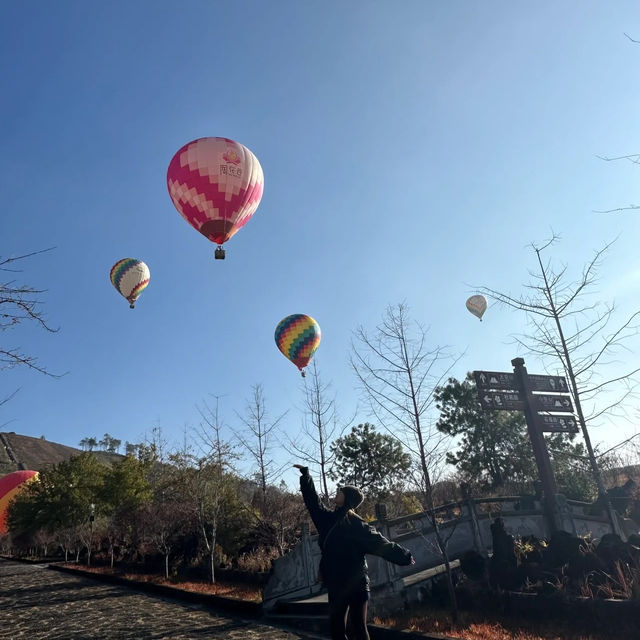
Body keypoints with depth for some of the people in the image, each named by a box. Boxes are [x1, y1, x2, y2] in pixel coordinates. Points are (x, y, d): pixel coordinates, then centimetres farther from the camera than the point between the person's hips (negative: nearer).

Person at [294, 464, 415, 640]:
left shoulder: (357, 524, -9)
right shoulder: (330, 518, 8)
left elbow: (380, 543, -5)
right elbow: (312, 500, 16)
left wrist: (404, 556, -5)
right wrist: (305, 475, 18)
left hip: (355, 584, -6)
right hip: (336, 585, 6)